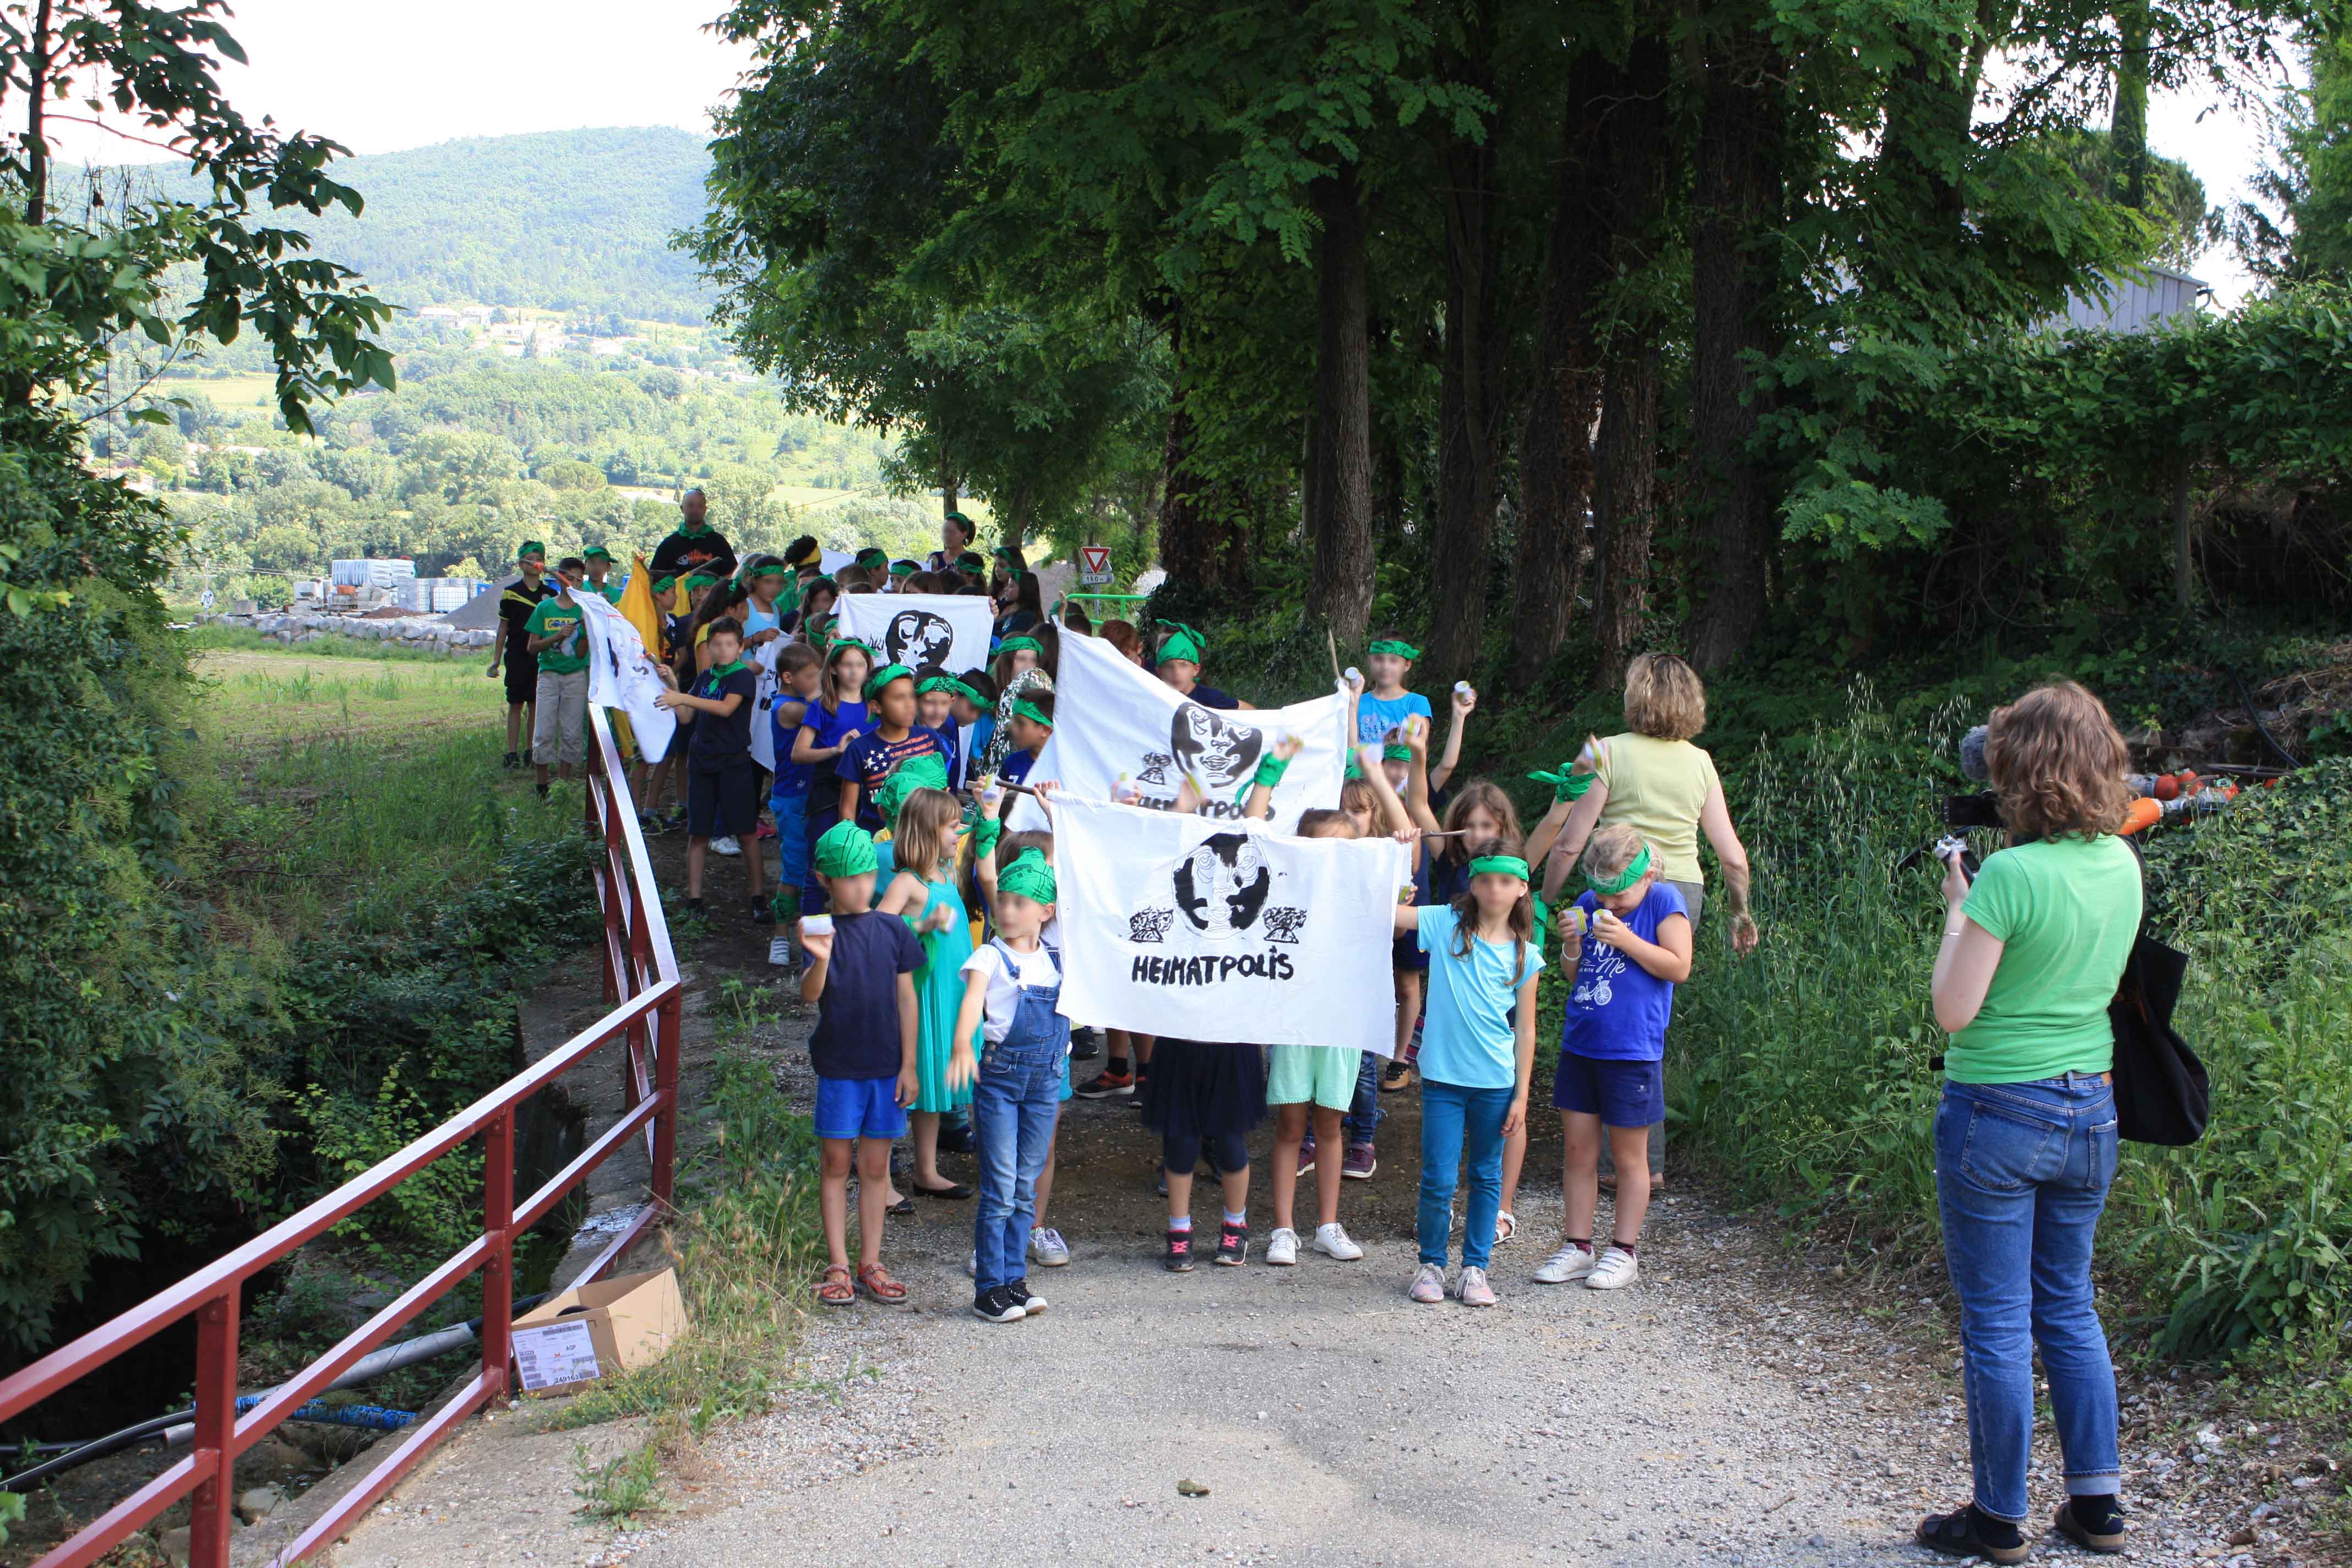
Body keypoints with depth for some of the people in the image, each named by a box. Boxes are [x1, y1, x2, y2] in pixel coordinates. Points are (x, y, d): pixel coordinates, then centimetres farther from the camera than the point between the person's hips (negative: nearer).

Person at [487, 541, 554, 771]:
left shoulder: (551, 594, 7)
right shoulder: (510, 593, 3)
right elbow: (503, 627, 7)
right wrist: (496, 660, 4)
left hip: (543, 657, 2)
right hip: (517, 655, -2)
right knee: (515, 704, 0)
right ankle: (512, 754, 2)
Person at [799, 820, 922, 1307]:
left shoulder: (893, 930, 2)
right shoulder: (823, 933, -5)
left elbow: (906, 998, 5)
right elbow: (810, 995, -17)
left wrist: (909, 1065, 2)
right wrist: (820, 960, -39)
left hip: (886, 1066, 2)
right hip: (838, 1066, -2)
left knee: (875, 1165, 8)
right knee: (836, 1162, 4)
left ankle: (871, 1263, 16)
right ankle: (837, 1266, 11)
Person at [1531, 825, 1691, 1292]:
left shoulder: (1664, 902, -6)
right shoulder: (1589, 904, 8)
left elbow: (1678, 968, -12)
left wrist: (1626, 939, -19)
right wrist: (1571, 947, -6)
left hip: (1631, 1053, -5)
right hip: (1580, 1045, 5)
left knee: (1629, 1156, 6)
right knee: (1578, 1152, 9)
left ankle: (1623, 1251, 15)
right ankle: (1576, 1246, 17)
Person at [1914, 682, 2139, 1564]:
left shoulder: (2011, 874, -21)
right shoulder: (2122, 865, 1)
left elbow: (1954, 1009, -17)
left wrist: (1956, 906, -6)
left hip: (1999, 1112, -7)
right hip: (2091, 1108, 7)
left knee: (1997, 1324, 4)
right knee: (2069, 1308, 19)